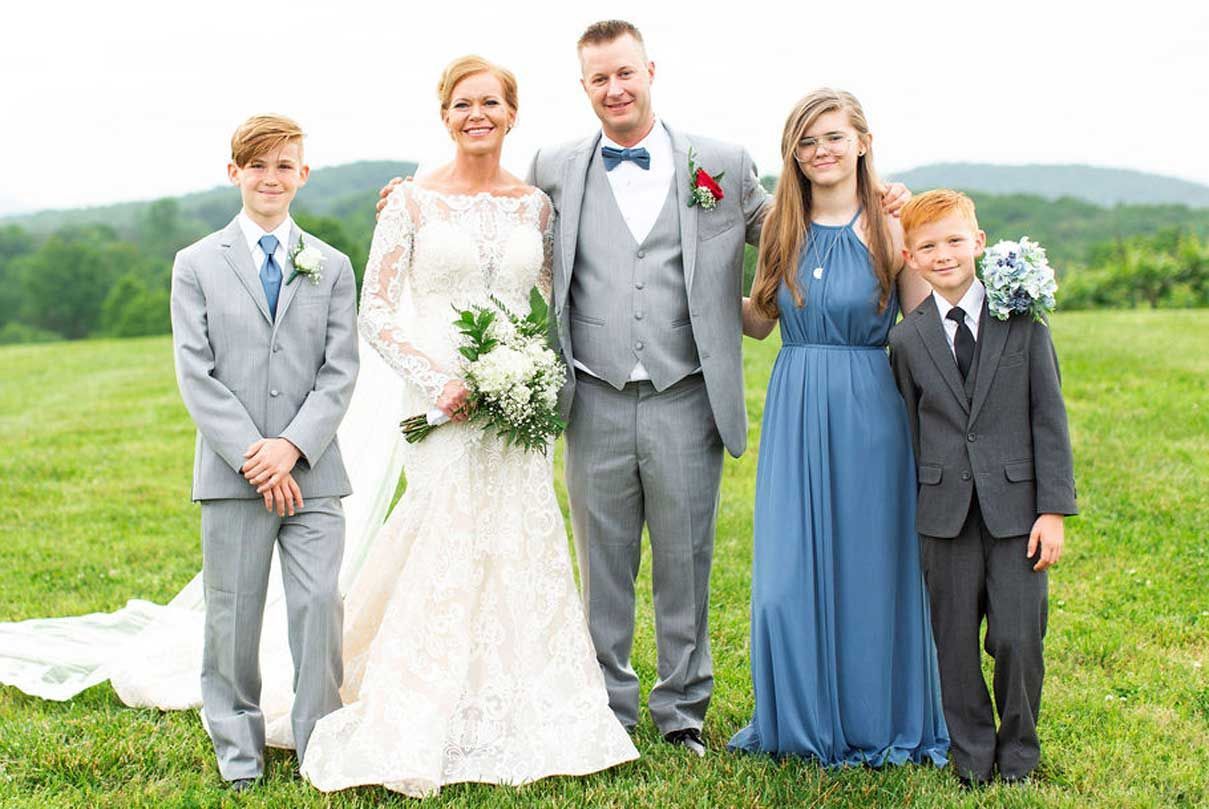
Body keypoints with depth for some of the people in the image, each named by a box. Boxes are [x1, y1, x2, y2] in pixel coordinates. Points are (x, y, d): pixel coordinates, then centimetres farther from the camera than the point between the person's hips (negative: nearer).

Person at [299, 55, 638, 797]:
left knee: (521, 555, 5)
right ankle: (421, 735, 7)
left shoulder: (535, 205, 9)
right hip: (442, 403, -3)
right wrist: (436, 380, -13)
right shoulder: (413, 202, 0)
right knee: (447, 558, -6)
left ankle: (521, 720, 19)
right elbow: (375, 309, -2)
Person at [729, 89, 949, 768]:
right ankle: (803, 719, 23)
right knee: (790, 572, 4)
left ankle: (876, 720, 24)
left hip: (869, 412, -3)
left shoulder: (892, 229, -4)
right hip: (796, 412, 3)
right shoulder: (782, 227, 7)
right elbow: (760, 320, 14)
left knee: (869, 567, 6)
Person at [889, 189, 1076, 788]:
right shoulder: (907, 340, 4)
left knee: (1018, 638, -1)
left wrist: (1054, 509, -6)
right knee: (956, 640, 6)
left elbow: (1049, 418, -1)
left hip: (1015, 505, -1)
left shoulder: (1023, 322, 0)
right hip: (946, 509, 1)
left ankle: (1018, 750, 21)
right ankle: (972, 752, 23)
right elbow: (912, 432, 10)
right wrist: (918, 509, 9)